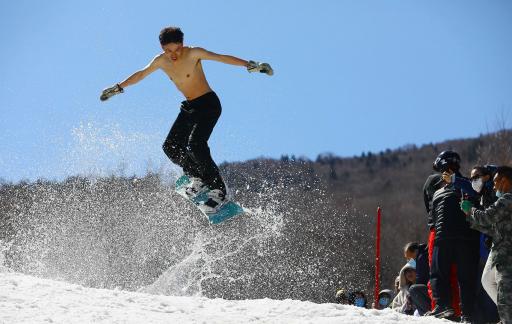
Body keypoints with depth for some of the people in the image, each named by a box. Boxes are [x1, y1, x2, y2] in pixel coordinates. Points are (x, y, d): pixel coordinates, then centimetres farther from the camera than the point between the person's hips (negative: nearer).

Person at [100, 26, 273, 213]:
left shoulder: (193, 54, -17)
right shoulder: (161, 61, 1)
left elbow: (221, 58, -24)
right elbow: (141, 74, 17)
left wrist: (250, 65, -34)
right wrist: (118, 88, 24)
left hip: (208, 104, -7)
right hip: (189, 107, 7)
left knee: (195, 145, -24)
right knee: (171, 147, -5)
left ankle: (218, 190, -15)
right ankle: (198, 177, 16)